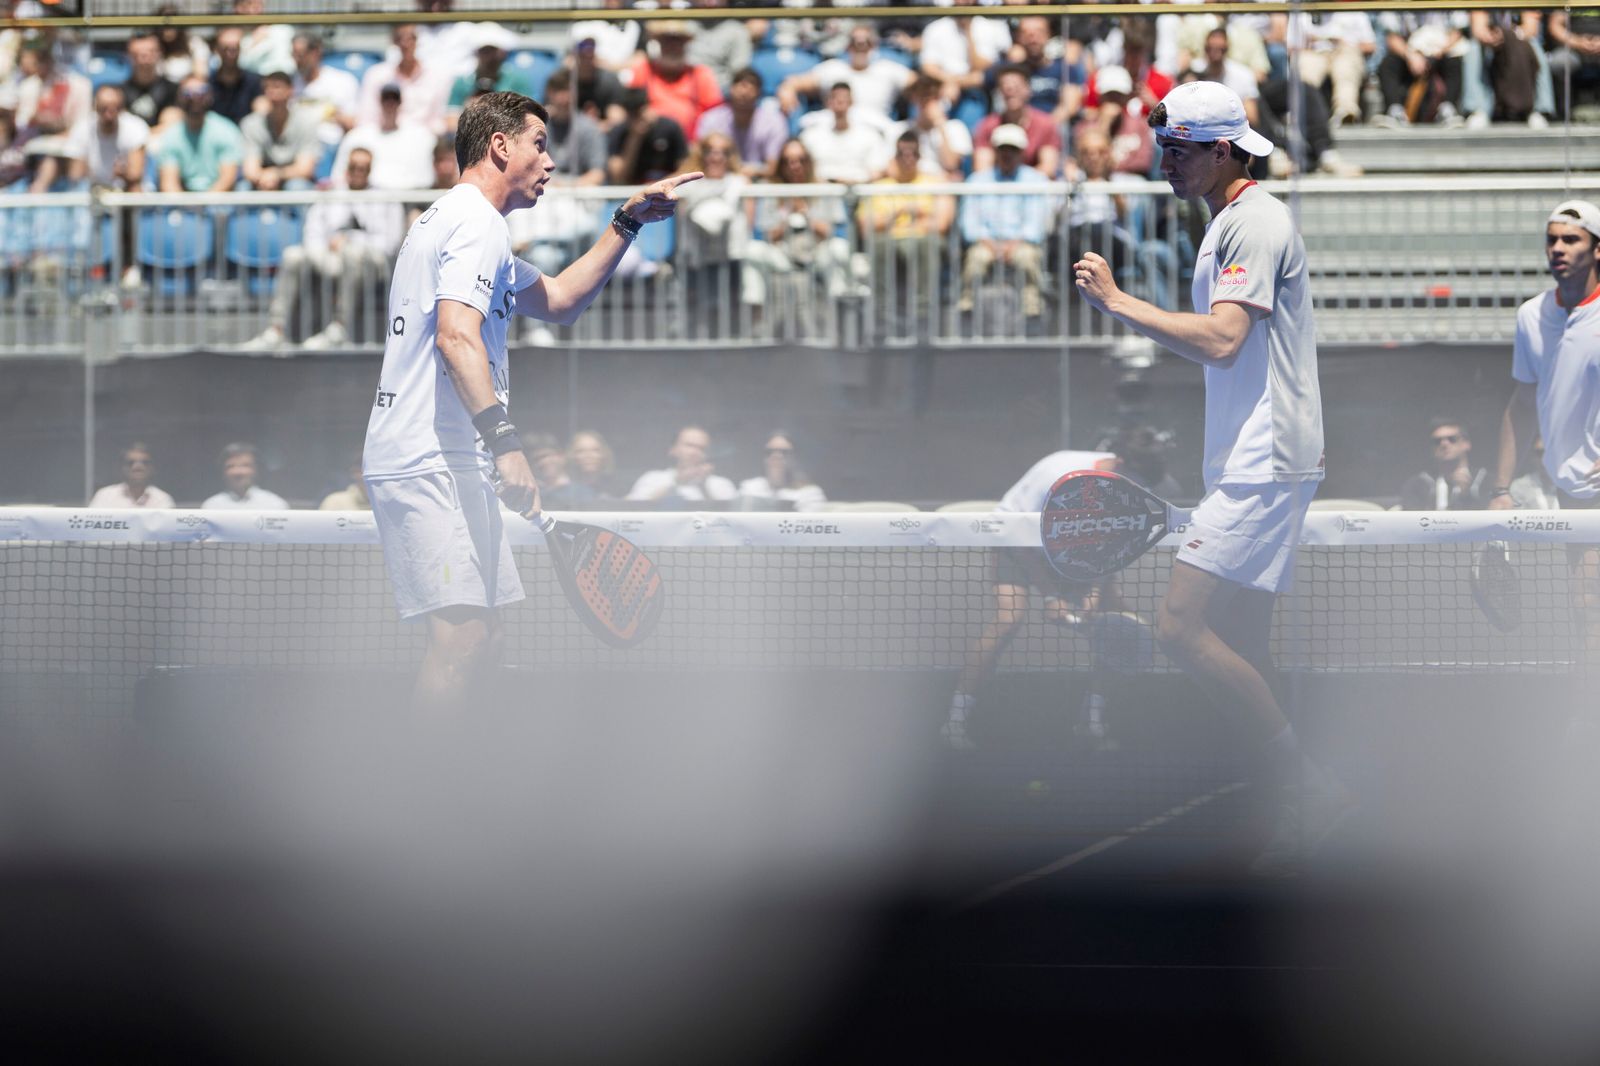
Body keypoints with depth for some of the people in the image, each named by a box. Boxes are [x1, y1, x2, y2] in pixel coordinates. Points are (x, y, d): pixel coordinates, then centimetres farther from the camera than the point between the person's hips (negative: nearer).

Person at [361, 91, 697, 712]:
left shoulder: (455, 220, 26)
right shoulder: (478, 222, -8)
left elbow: (560, 300, 36)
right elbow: (455, 337, -23)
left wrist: (629, 221, 29)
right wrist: (504, 440, -30)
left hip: (445, 464, 11)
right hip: (433, 463, -11)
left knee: (479, 637, 11)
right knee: (462, 634, -18)